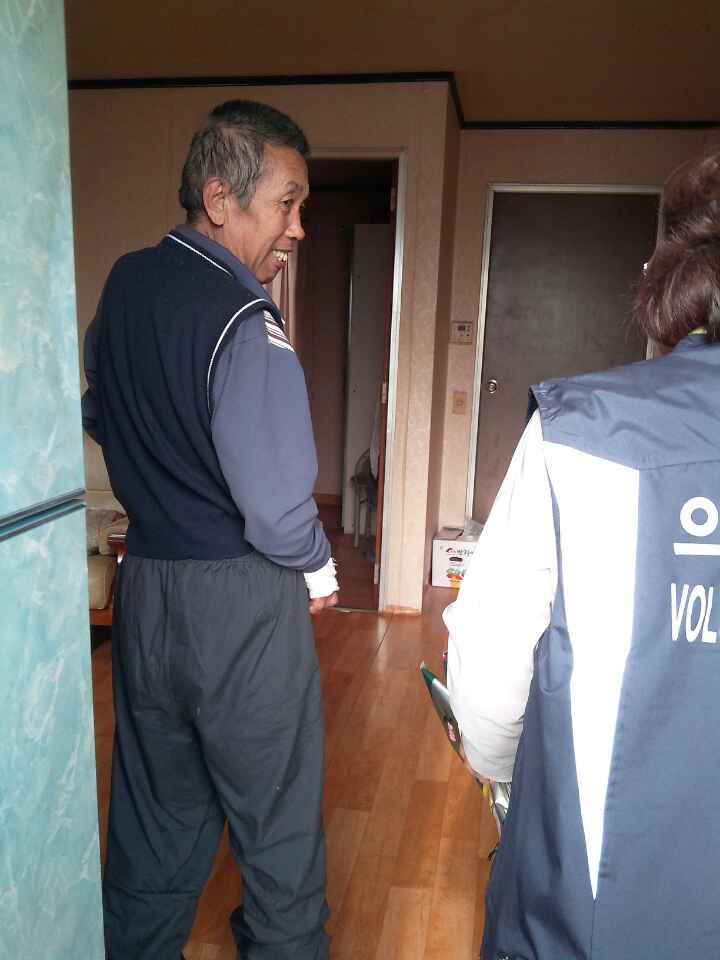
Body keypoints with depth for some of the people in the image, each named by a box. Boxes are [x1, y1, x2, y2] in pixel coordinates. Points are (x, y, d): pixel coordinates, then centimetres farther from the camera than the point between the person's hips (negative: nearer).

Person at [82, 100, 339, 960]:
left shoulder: (122, 284, 4)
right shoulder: (242, 318, -20)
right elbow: (275, 497, -22)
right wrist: (318, 571, -4)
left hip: (142, 587, 8)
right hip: (240, 600, -7)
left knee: (154, 815, 23)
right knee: (277, 824, 14)